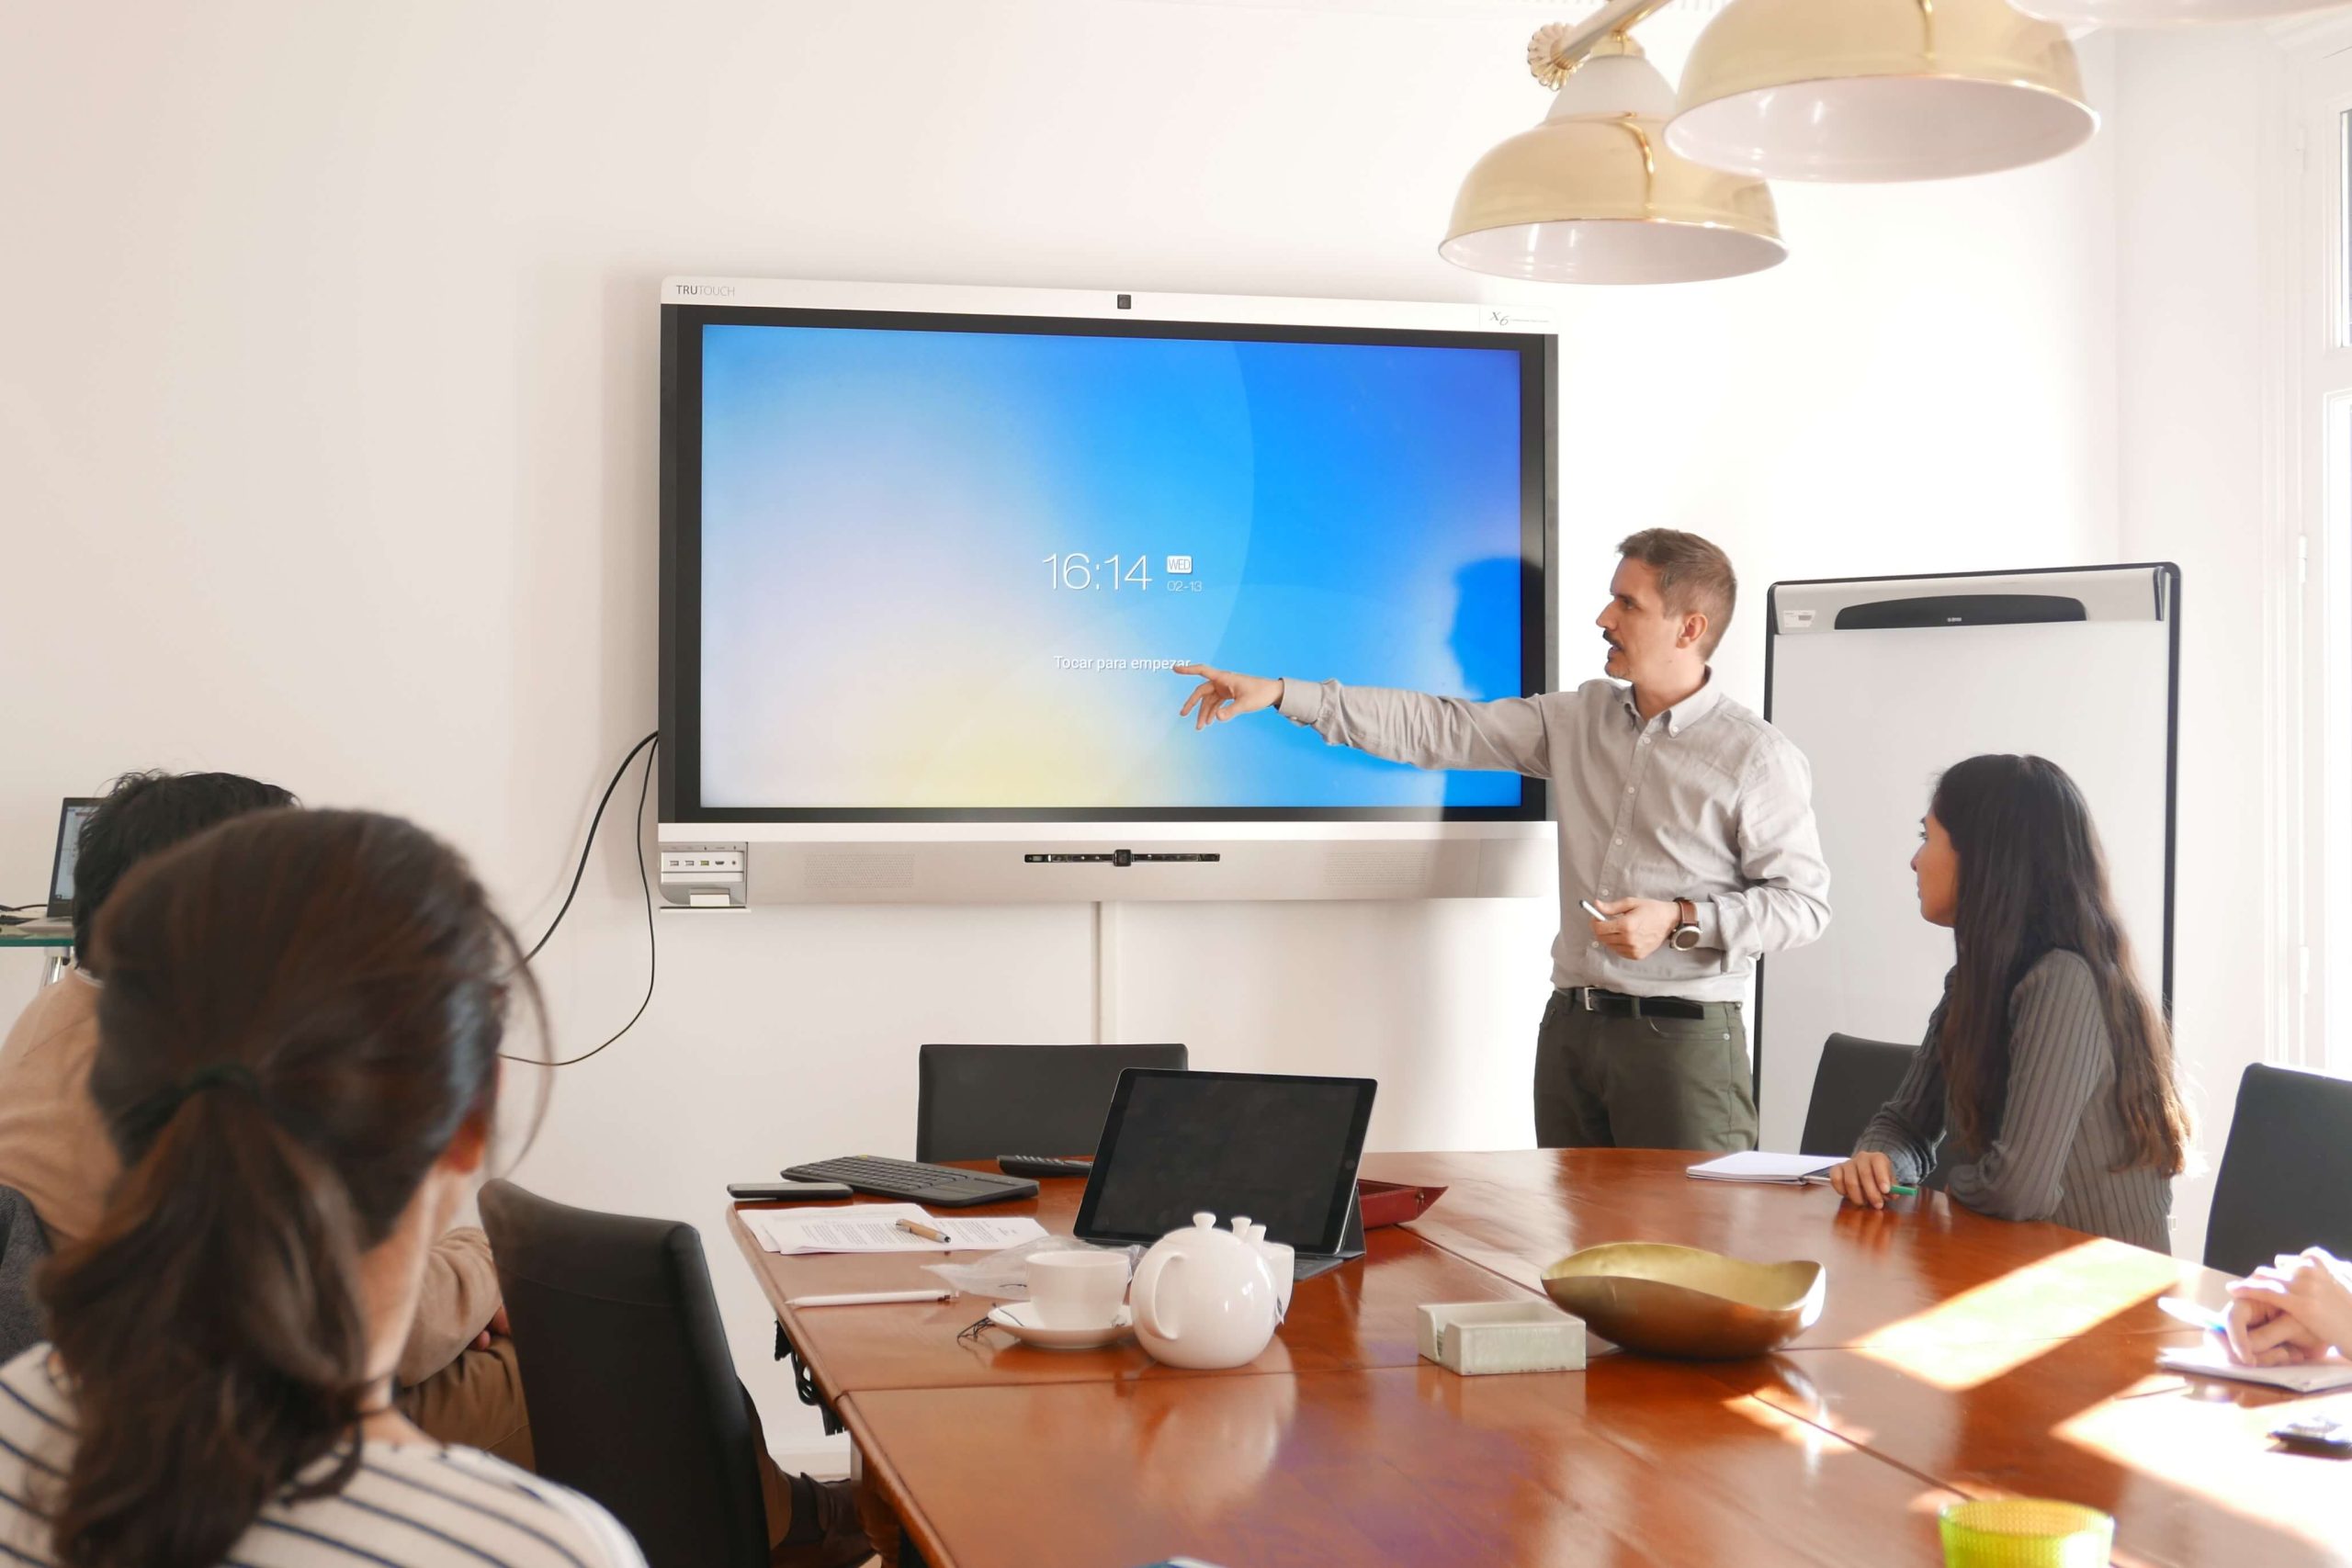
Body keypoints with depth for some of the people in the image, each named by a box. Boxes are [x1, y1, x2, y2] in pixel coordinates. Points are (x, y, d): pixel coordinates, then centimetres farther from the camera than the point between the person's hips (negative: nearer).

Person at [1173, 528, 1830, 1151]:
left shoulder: (1758, 757, -6)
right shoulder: (1580, 717, 10)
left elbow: (1803, 900, -5)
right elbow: (1438, 729, 8)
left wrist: (1680, 921, -17)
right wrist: (1282, 694, 2)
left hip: (1683, 1039, -5)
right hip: (1571, 1025, 5)